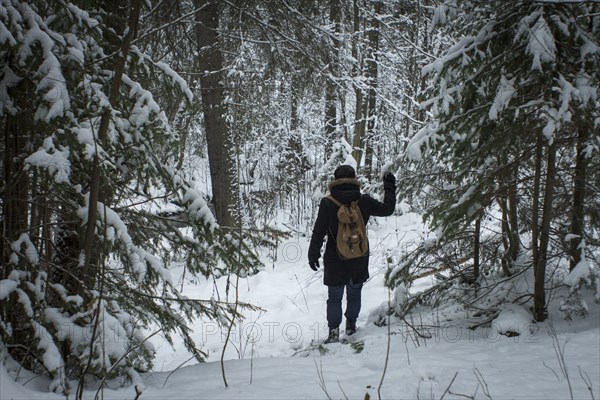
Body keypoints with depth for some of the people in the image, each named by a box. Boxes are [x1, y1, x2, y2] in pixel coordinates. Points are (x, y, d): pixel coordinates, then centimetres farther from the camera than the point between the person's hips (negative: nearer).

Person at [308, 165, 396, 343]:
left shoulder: (327, 203, -14)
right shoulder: (364, 201, -9)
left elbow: (318, 232, -11)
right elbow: (387, 209, 7)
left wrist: (313, 255, 0)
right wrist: (390, 188, 21)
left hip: (335, 261, -2)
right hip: (359, 260, 2)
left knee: (334, 297, 8)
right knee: (354, 293, 20)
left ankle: (334, 331, 4)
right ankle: (351, 325, 29)